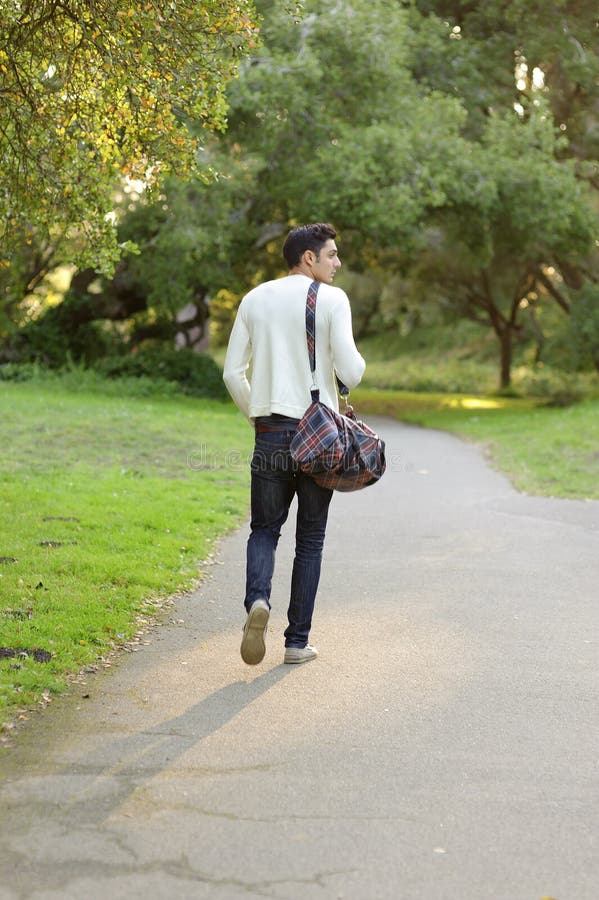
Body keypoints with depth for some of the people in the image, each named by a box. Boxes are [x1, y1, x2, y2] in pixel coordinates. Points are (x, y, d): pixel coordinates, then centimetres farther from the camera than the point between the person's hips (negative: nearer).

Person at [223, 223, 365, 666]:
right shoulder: (332, 299, -5)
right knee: (310, 539, 7)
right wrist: (358, 362, 11)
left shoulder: (255, 299, 9)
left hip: (270, 433, 3)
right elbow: (350, 372, -12)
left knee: (265, 528, 13)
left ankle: (257, 600, -16)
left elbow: (233, 372, 7)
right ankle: (298, 640, 10)